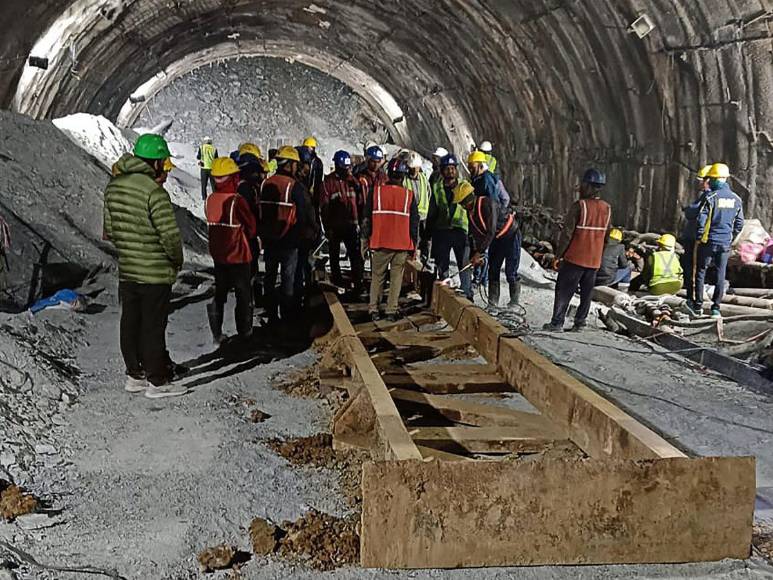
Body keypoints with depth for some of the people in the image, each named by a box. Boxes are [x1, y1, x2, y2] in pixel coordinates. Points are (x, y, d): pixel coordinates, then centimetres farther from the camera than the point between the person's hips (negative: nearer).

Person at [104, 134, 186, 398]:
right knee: (153, 327, 2)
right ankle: (157, 381, 11)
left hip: (125, 270, 7)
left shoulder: (113, 186, 4)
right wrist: (177, 260, -3)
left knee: (130, 323, 15)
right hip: (155, 273, -7)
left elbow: (109, 230, 11)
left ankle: (134, 375, 27)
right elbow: (170, 235, -21)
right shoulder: (154, 192, -21)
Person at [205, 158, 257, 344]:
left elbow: (212, 223, 8)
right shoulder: (237, 201, -21)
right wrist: (247, 237, 10)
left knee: (220, 292, 15)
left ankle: (217, 332, 10)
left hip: (218, 254, 6)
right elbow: (252, 227, -10)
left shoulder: (210, 200, -3)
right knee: (244, 293, 10)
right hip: (239, 255, -5)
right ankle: (244, 330, 19)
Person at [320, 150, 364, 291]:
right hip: (334, 225, -1)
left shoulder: (354, 181, 5)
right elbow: (324, 206, -5)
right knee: (334, 255, 13)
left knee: (356, 256, -5)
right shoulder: (328, 181, -5)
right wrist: (327, 226, -8)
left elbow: (360, 203, 10)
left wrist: (360, 221, 6)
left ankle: (358, 283, -3)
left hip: (351, 225, 2)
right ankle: (336, 279, 26)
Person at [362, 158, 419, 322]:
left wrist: (367, 240, 13)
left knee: (377, 276, 11)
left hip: (380, 243, 1)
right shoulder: (409, 195, -1)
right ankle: (391, 310, 5)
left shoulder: (376, 192, -2)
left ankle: (373, 310, 9)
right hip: (402, 244, 0)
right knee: (396, 277, 7)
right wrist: (414, 246, 12)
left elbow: (367, 219, 3)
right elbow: (414, 223, 3)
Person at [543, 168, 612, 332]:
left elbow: (567, 232, -15)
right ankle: (580, 323, 16)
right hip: (594, 260, 5)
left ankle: (557, 323, 1)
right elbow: (606, 235, 11)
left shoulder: (580, 205, -15)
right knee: (587, 292, 13)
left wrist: (559, 254, -7)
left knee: (564, 291, 2)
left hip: (575, 258, -5)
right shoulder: (607, 208, 3)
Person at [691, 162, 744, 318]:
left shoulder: (710, 197, -13)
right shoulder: (736, 199, 3)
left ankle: (698, 305, 15)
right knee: (720, 275, 9)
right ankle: (716, 308, 10)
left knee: (700, 272, 9)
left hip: (708, 241, -4)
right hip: (725, 244, 4)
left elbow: (701, 221, -15)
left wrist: (699, 238, -2)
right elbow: (739, 223, 9)